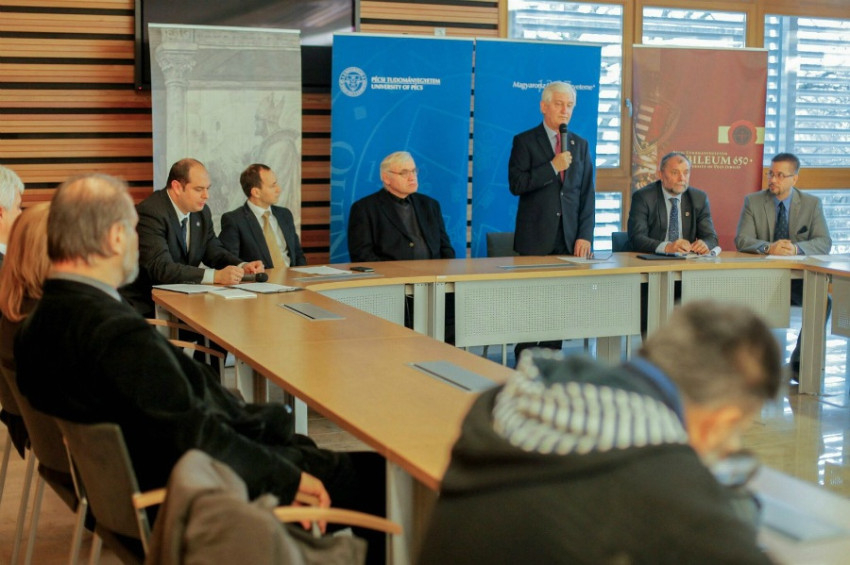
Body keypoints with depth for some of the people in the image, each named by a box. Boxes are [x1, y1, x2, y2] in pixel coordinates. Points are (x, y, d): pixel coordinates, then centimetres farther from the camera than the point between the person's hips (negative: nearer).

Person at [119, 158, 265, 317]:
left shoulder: (202, 212, 6)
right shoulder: (151, 213, -19)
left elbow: (215, 253, 14)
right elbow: (161, 268, -28)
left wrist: (243, 267, -8)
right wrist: (216, 276, -34)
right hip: (145, 307, -8)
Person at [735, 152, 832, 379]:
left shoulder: (812, 203, 5)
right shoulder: (753, 201, 3)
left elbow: (824, 243, -5)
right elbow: (741, 240, -7)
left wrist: (797, 248, -25)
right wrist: (768, 248, -28)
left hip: (797, 277, 1)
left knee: (823, 301, -27)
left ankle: (799, 362, -10)